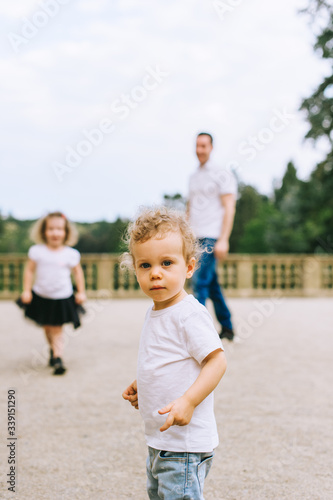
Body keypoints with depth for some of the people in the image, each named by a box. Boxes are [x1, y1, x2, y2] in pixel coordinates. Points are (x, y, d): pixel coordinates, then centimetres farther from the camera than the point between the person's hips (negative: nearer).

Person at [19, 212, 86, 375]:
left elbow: (78, 272, 4)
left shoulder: (70, 254, -7)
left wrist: (81, 292, 3)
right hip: (41, 296, 2)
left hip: (62, 297, -2)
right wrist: (26, 290, -4)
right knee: (47, 327, 17)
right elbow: (29, 270, 0)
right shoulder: (37, 251, -7)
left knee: (57, 329, -5)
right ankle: (53, 349, 40)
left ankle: (57, 358, -6)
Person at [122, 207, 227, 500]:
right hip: (159, 440, 10)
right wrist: (141, 386, 15)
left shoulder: (190, 315, -20)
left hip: (185, 444, -10)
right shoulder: (155, 312, 8)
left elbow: (216, 361, -23)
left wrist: (188, 401, -31)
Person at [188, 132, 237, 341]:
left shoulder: (222, 175, -2)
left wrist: (223, 240, -16)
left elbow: (229, 209, -8)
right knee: (212, 285, 10)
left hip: (211, 238, -7)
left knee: (200, 282, -15)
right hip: (196, 238, 7)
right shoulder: (194, 177, 19)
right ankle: (227, 329, 19)